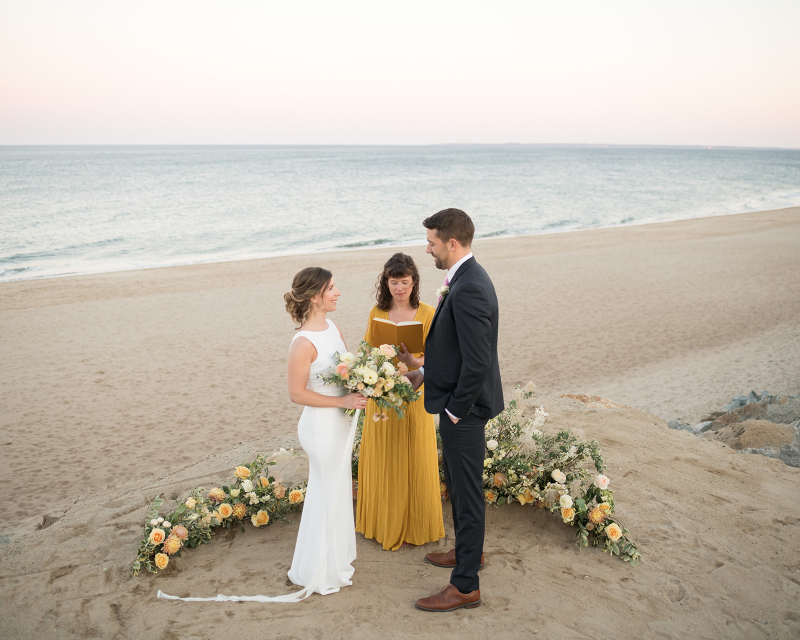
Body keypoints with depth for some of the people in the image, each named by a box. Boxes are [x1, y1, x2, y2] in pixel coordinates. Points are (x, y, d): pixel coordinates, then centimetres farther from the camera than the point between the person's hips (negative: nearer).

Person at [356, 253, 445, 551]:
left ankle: (411, 526, 24)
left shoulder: (427, 314, -4)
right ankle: (385, 522, 28)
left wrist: (411, 361, -26)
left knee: (413, 461, 7)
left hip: (413, 395, -2)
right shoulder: (377, 313, 3)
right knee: (383, 461, 10)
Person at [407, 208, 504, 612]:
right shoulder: (465, 279, 7)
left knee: (467, 493, 3)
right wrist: (426, 373, 12)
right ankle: (468, 551, 45)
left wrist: (456, 410, -17)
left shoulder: (469, 290, -26)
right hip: (459, 401, 10)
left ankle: (465, 586, 18)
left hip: (463, 411, -10)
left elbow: (477, 363, -27)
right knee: (457, 485, 25)